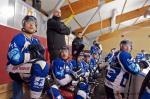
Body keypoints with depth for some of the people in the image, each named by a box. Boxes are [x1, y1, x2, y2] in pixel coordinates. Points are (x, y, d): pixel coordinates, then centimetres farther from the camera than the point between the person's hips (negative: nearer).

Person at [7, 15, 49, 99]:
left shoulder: (36, 41, 13)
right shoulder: (19, 38, -9)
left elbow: (41, 58, 5)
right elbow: (14, 59, -22)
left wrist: (40, 55, -16)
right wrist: (32, 55, -21)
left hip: (30, 70, 8)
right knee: (42, 65, -31)